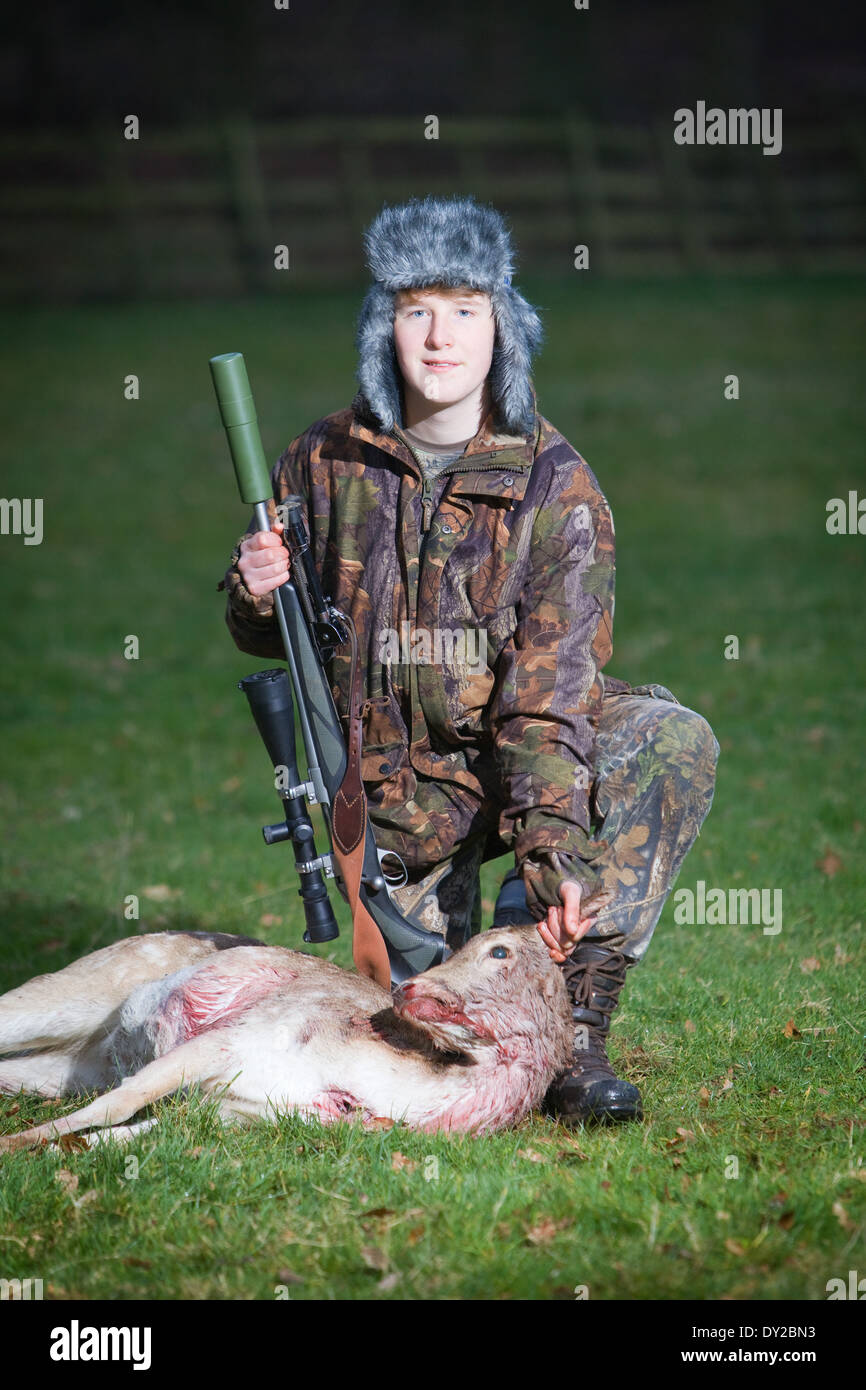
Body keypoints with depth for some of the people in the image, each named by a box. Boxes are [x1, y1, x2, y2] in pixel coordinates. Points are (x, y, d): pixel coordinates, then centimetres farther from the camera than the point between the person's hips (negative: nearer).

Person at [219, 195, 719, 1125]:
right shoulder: (326, 463, -3)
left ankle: (572, 1024, -27)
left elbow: (553, 680, -20)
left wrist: (552, 846, -32)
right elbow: (268, 635, 11)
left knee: (673, 742, -30)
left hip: (525, 748, -1)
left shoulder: (554, 482, -12)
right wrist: (256, 596, -15)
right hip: (395, 782, 1)